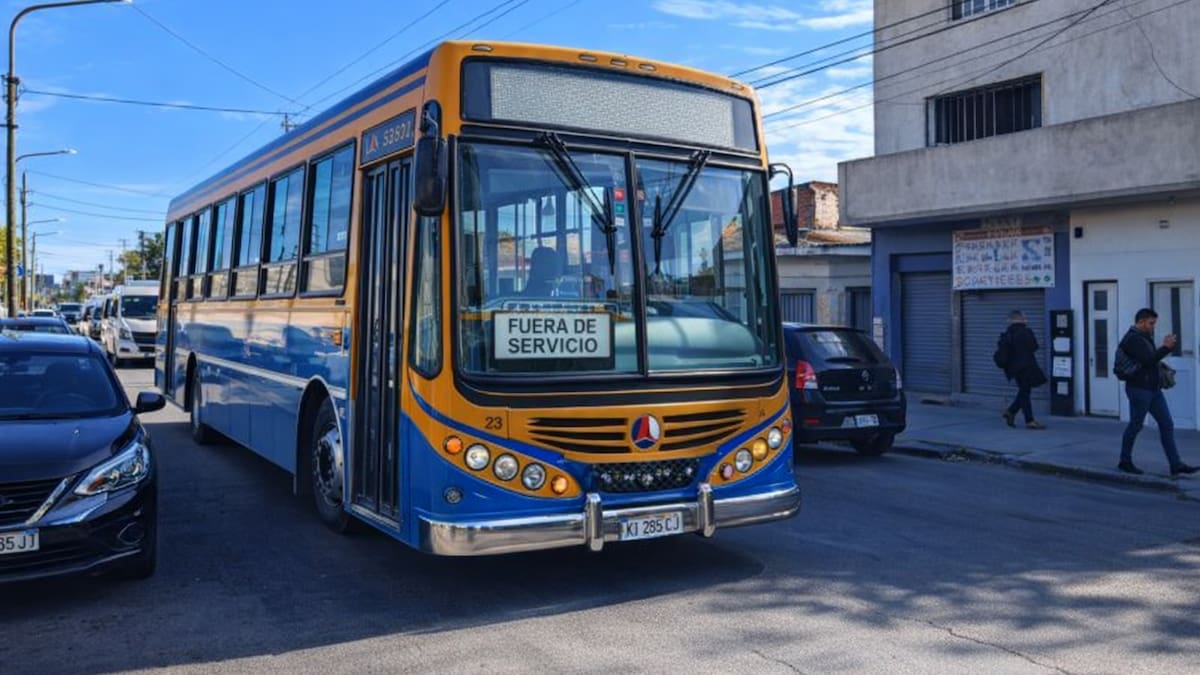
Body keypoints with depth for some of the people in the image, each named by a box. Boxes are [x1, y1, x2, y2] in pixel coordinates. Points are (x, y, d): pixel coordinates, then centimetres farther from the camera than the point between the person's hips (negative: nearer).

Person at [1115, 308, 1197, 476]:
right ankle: (1125, 461, 14)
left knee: (1167, 425, 3)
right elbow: (1148, 360, -23)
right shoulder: (1132, 339, -14)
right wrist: (1166, 348, -15)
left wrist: (1167, 346, 8)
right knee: (1136, 426, 1)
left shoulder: (1144, 337, 18)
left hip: (1153, 389, 9)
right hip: (1139, 389, -9)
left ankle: (1176, 465, 3)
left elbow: (1152, 358, 19)